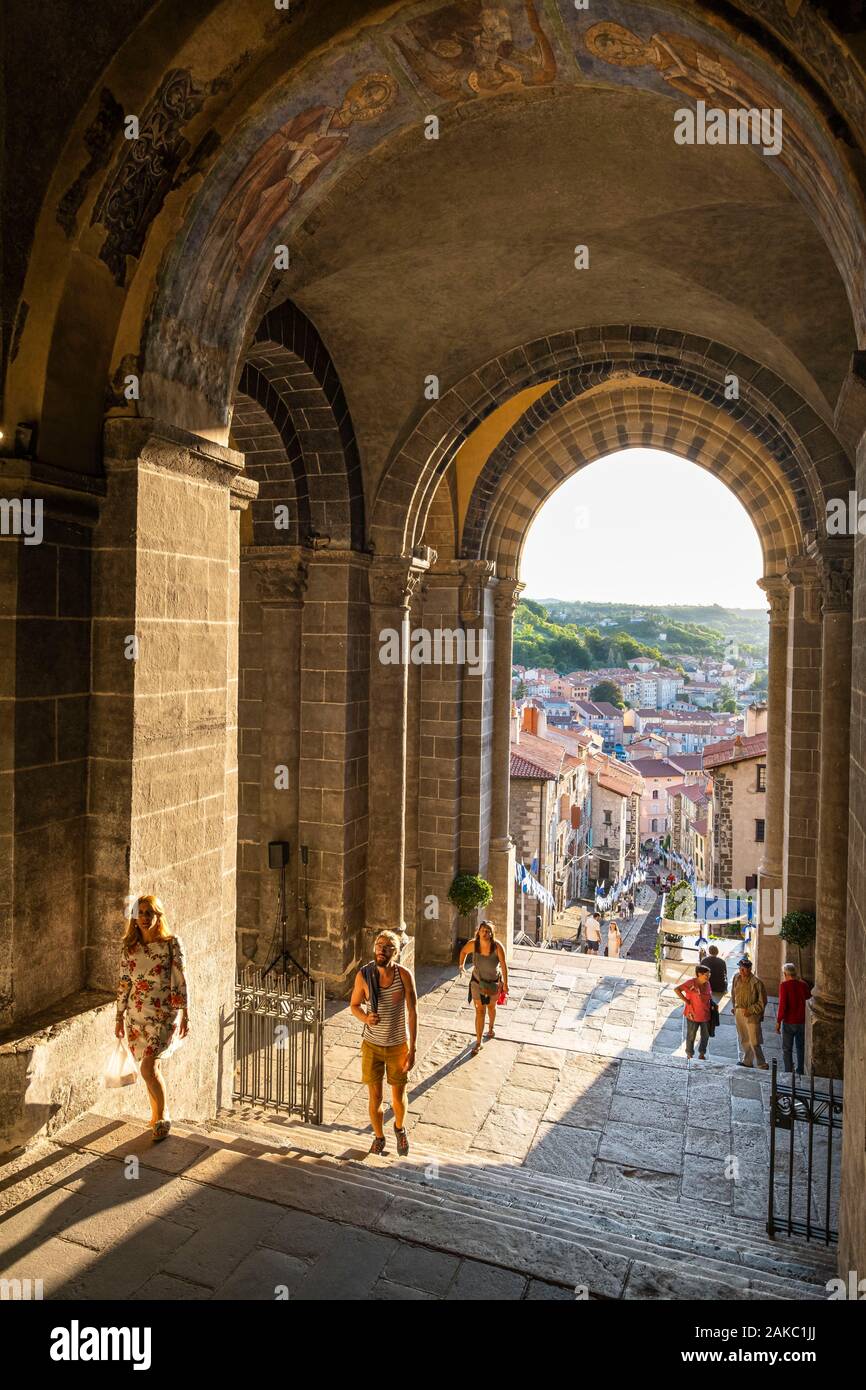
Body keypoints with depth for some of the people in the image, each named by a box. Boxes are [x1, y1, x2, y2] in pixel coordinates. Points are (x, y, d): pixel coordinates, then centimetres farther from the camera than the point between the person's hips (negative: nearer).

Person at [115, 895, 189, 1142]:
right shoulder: (128, 946, 2)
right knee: (150, 1068, 13)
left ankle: (162, 1118, 7)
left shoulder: (172, 944, -9)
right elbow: (124, 983, 9)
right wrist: (119, 1017, 9)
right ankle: (156, 1115, 33)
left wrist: (185, 1015, -6)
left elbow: (181, 982, -7)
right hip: (136, 1015, 4)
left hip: (163, 1015, -4)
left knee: (148, 1068, -13)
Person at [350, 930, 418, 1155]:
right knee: (375, 1098, 10)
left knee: (398, 1097, 14)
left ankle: (399, 1128, 46)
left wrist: (412, 1050, -13)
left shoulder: (404, 974, -18)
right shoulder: (364, 975, -15)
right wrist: (366, 1018, -23)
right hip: (372, 1045, 0)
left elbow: (413, 1012, -12)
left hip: (398, 1045, 0)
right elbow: (354, 1005, 0)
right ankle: (378, 1137, 38)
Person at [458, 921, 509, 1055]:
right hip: (477, 981, 0)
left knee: (491, 1007, 24)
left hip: (494, 982, 0)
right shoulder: (473, 944, -22)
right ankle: (478, 1043, 5)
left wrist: (505, 983, -12)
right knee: (479, 1011, -2)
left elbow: (503, 965, -17)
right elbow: (464, 951, 2)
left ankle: (490, 1028, 54)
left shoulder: (497, 946, -27)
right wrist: (461, 965, -1)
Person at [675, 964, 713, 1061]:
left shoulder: (707, 983, 2)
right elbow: (677, 989, -22)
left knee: (705, 1035, 16)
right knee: (691, 1035, 9)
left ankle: (702, 1054, 34)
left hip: (706, 1015, 6)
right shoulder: (691, 983, -18)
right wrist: (686, 1001, -21)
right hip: (693, 1014, -5)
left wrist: (712, 1004, 4)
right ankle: (689, 1054, 26)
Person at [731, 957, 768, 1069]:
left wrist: (750, 1011, -16)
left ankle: (762, 1064, 9)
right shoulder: (736, 978, 0)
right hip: (738, 1013, 6)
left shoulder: (756, 982, -18)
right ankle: (747, 1061, 34)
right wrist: (734, 1007, 13)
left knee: (754, 1042, -4)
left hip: (752, 1015, -6)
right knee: (743, 1039, 18)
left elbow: (762, 1002, -13)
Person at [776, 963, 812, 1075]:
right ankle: (800, 1072, 27)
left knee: (787, 1049, 6)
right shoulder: (803, 985, -2)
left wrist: (778, 1021, -10)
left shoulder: (784, 985, -14)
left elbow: (782, 1005, -18)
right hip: (802, 1022, 4)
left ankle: (788, 1073, 5)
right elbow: (809, 999, 10)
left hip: (789, 1022, -4)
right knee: (801, 1048, 19)